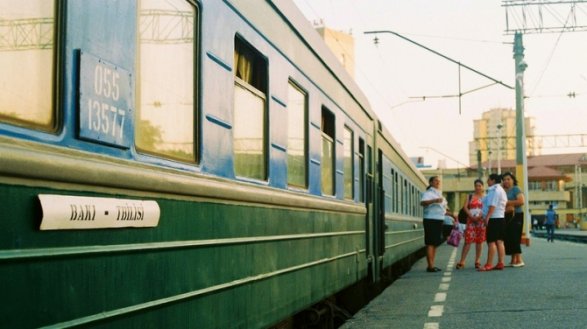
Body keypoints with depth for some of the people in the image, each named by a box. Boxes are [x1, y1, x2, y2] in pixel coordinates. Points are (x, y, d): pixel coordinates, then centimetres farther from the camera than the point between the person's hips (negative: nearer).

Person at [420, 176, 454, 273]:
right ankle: (430, 266, -13)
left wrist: (449, 213, 19)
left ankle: (432, 266, 15)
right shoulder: (428, 193, -7)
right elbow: (422, 203, -26)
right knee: (430, 243, -11)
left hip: (439, 221, 9)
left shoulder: (439, 194, 21)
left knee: (435, 244, 10)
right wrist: (434, 200, -39)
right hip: (431, 220, -9)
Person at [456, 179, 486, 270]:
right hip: (471, 221, 0)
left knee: (479, 241, 2)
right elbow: (465, 207, 3)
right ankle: (462, 261, -6)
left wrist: (480, 216, -15)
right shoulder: (470, 196, 12)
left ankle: (477, 261, 11)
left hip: (481, 221, 0)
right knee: (467, 241, -6)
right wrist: (471, 216, -11)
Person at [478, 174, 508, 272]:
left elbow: (492, 205, -20)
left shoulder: (494, 190, -11)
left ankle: (489, 265, -12)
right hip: (501, 218, 10)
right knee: (499, 241, 7)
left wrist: (487, 217, -24)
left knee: (491, 242, -11)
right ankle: (500, 263, 6)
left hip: (494, 219, -10)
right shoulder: (501, 190, 21)